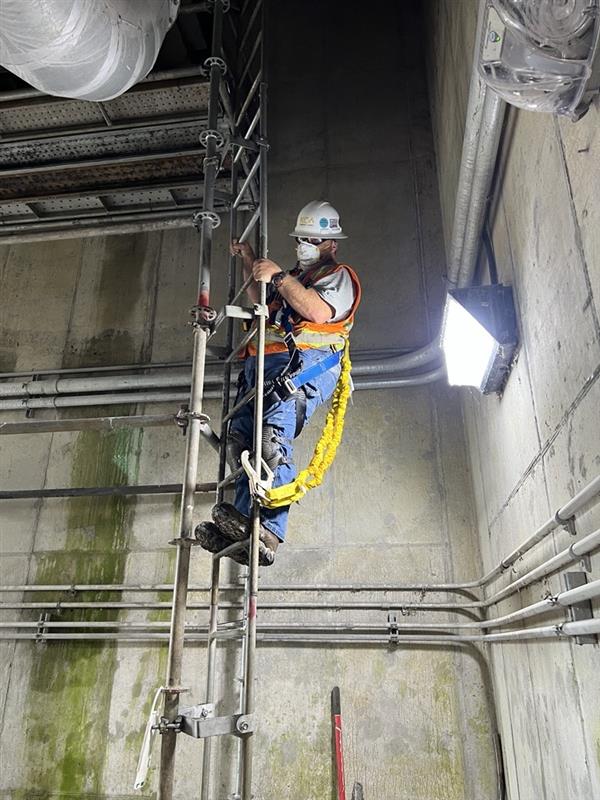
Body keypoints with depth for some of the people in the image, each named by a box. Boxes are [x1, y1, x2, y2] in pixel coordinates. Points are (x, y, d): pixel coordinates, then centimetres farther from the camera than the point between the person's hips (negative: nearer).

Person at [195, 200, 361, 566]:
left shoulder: (340, 275, 13)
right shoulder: (296, 276, 39)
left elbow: (320, 311, -8)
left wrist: (278, 277, -7)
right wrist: (250, 264, 37)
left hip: (304, 364, -7)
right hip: (262, 364, 8)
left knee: (272, 437, -30)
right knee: (241, 440, -13)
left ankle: (262, 529, -40)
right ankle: (252, 533, -24)